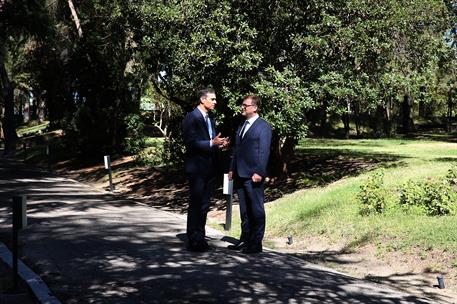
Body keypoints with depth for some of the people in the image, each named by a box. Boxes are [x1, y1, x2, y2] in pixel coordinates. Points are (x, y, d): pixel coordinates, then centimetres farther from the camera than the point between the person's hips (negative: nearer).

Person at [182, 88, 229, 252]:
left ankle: (200, 238, 20)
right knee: (195, 205, -4)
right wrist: (212, 143, -25)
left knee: (204, 206, 12)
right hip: (197, 168, -8)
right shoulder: (191, 118, -10)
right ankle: (192, 241, 3)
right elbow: (191, 142, -18)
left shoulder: (210, 118, 17)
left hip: (209, 168, 8)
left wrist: (220, 144, 1)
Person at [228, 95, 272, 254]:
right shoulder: (242, 126, 19)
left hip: (253, 175, -8)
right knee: (244, 210, 14)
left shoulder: (263, 126, -6)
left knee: (256, 210, -1)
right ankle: (245, 240, 22)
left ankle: (256, 243, 4)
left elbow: (264, 151, -12)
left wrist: (259, 172, -19)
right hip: (240, 175, 8)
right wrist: (232, 169, 14)